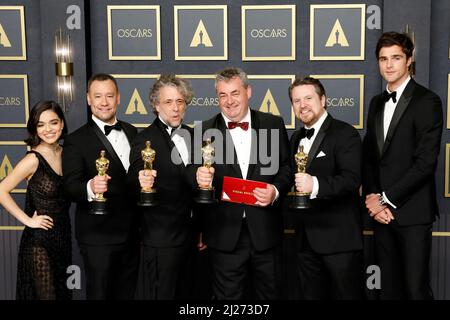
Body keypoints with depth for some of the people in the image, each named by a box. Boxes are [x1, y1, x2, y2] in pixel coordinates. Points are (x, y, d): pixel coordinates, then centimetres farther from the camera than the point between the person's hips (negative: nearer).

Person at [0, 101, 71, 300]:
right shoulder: (34, 159, -16)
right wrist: (27, 220, -16)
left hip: (63, 237, 6)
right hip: (39, 240, -6)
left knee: (63, 292, 17)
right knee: (45, 294, 3)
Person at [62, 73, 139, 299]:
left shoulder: (132, 132, 8)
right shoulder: (76, 141, -9)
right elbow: (70, 188, -17)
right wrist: (90, 187, -36)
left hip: (132, 235, 5)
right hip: (99, 237, -5)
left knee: (128, 293, 17)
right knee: (100, 293, 6)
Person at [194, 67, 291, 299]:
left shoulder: (273, 124, 3)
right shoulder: (206, 131, 1)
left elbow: (286, 166, 6)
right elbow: (198, 175, -1)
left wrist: (276, 190, -13)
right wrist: (199, 177, -24)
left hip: (266, 231, 1)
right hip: (226, 235, -1)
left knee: (270, 293, 16)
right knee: (227, 297, 10)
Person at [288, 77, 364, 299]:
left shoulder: (345, 134, -8)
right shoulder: (296, 138, 17)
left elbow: (352, 179, -21)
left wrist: (316, 185, -33)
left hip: (339, 238, -7)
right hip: (306, 239, 7)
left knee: (347, 295, 0)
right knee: (312, 295, 15)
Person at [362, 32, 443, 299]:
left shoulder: (427, 101, -7)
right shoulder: (377, 103, 15)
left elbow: (426, 162, -14)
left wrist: (386, 199, -12)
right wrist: (373, 198, -2)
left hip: (412, 213, -6)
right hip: (382, 211, 6)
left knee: (416, 288, -3)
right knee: (389, 287, 10)